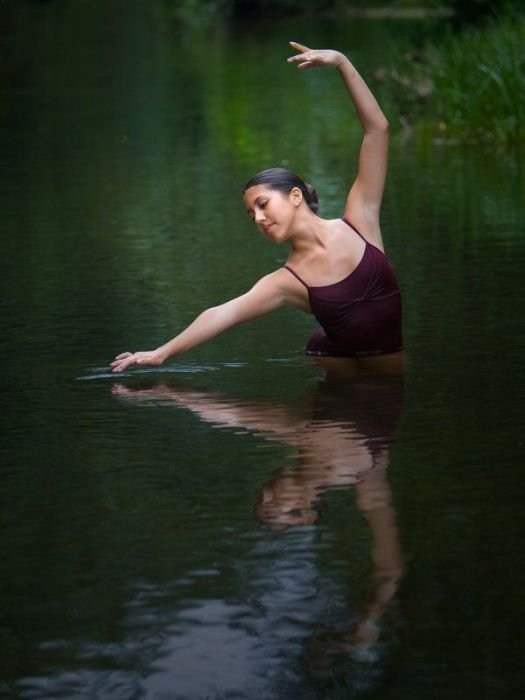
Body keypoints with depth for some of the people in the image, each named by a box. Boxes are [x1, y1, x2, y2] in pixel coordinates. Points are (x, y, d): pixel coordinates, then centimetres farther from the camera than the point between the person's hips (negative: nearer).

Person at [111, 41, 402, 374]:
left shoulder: (357, 223, -5)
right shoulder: (286, 282, -4)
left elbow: (377, 130, -4)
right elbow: (223, 314, -13)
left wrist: (342, 63, -7)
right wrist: (161, 353, -23)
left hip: (394, 363, 0)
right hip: (339, 371, 0)